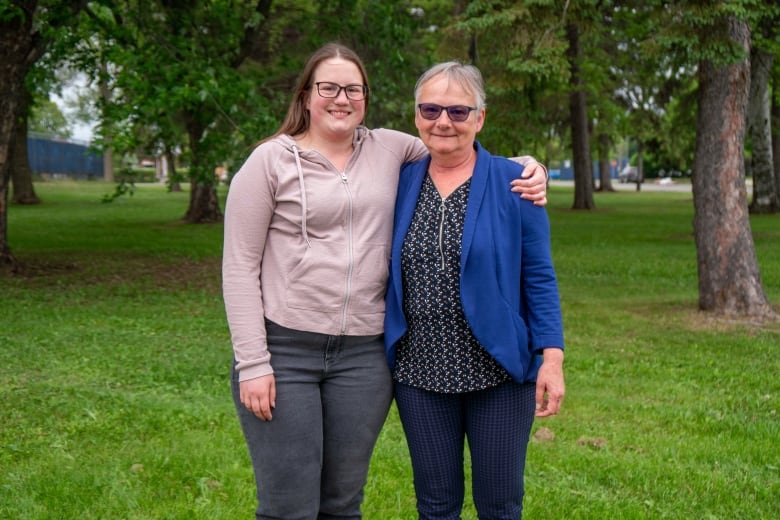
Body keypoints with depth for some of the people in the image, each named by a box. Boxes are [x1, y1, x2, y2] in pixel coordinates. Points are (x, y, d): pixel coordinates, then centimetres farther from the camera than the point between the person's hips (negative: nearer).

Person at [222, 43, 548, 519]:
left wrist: (526, 171, 0)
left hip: (364, 355, 3)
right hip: (282, 350, -3)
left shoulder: (389, 149, 8)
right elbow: (240, 268, -3)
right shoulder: (271, 161, -2)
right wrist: (252, 363, -10)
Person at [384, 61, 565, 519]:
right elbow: (389, 275, 12)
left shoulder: (512, 183, -3)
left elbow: (539, 277, -3)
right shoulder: (402, 182, 5)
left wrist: (552, 357, -11)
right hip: (421, 373, 3)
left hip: (499, 373, -2)